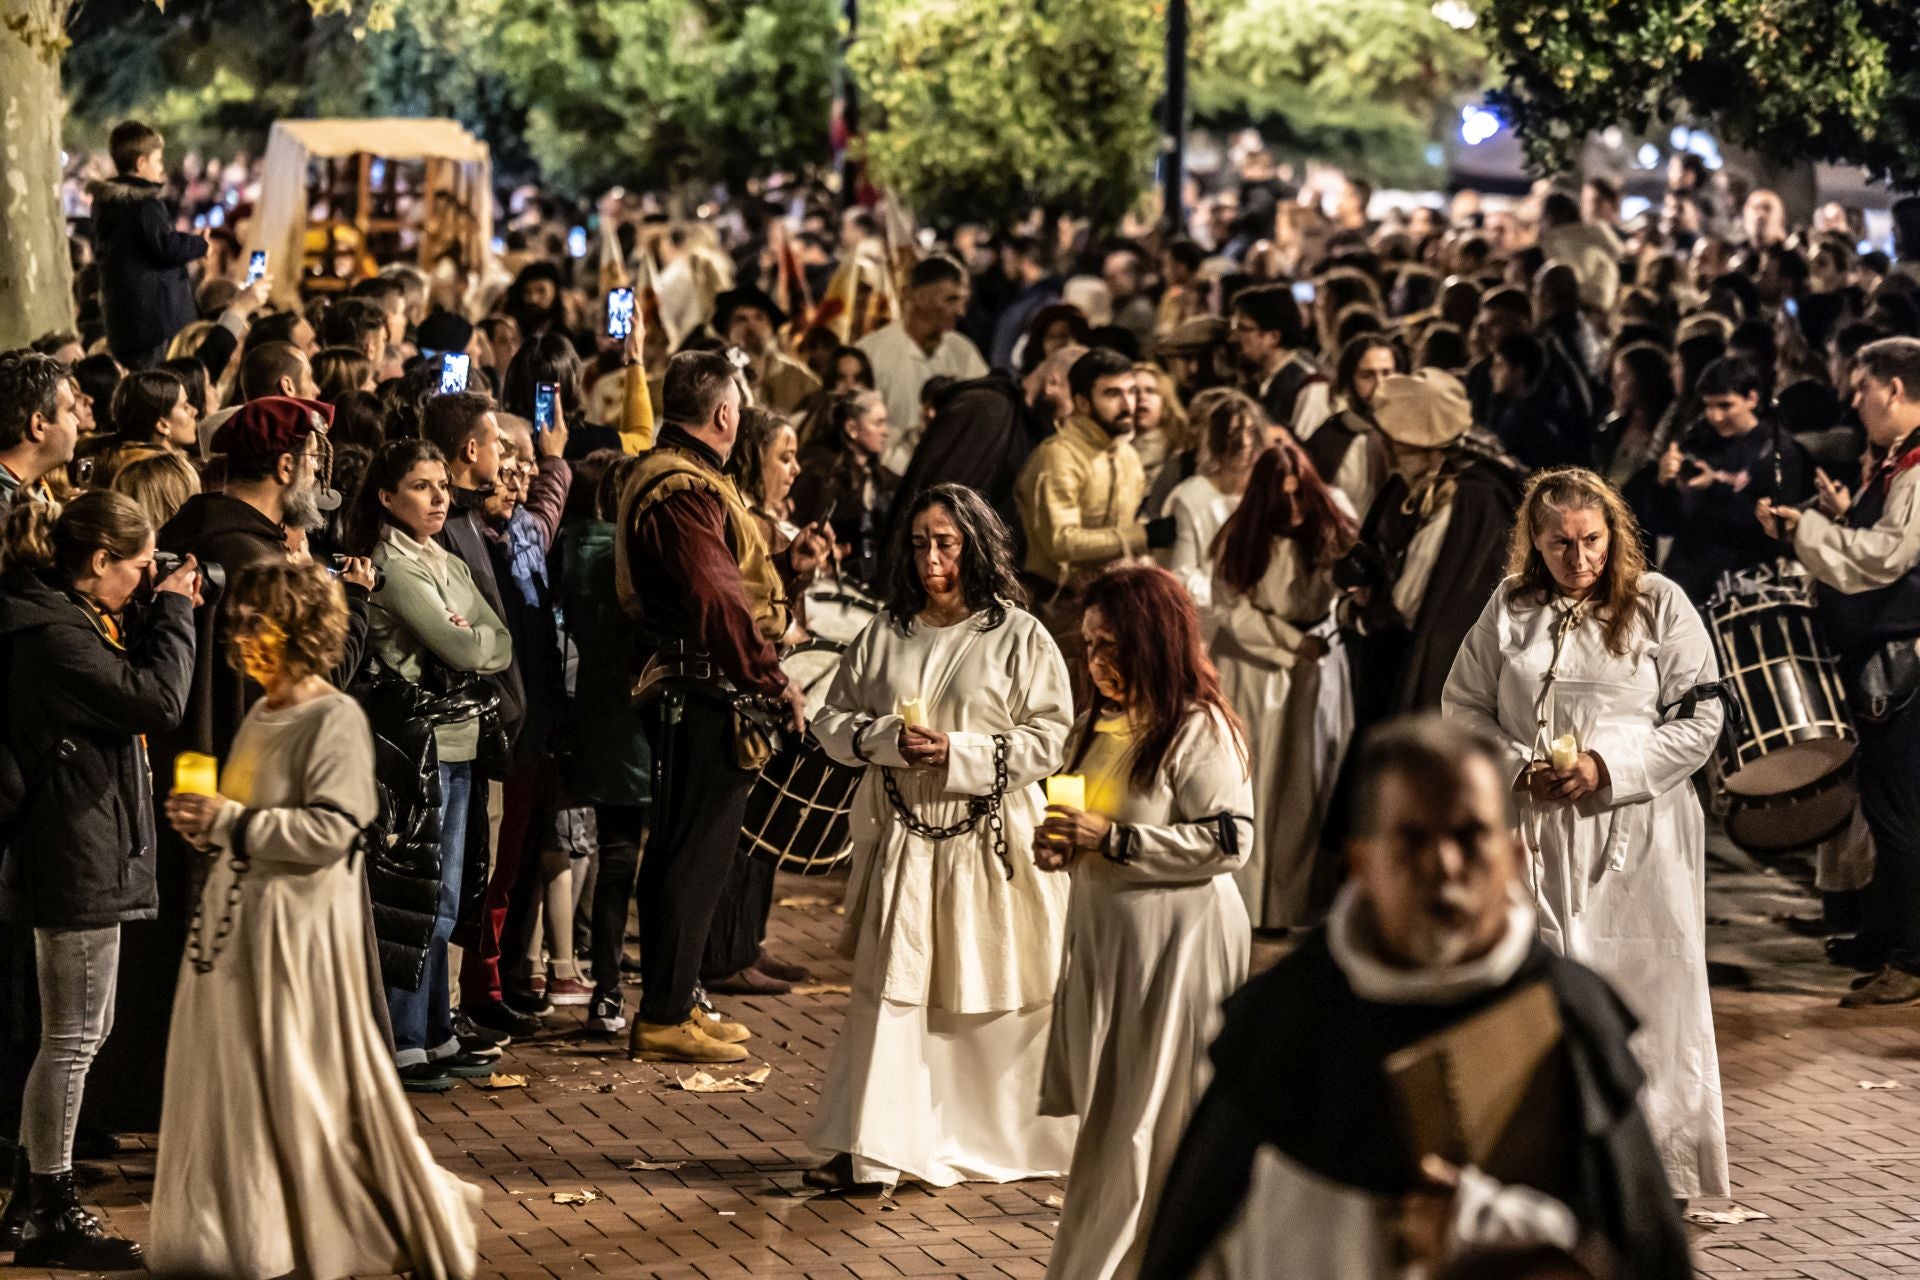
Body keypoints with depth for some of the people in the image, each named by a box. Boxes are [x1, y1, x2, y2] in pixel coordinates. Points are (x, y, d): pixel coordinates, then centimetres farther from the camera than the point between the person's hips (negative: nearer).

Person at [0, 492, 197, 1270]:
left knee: (81, 1031, 18)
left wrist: (160, 616, 4)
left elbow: (132, 679, 17)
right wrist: (173, 612, -11)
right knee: (72, 1038, -3)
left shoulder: (73, 622, 12)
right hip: (76, 859, -11)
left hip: (84, 852, 11)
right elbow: (160, 701, -23)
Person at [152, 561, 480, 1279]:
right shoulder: (261, 716, 14)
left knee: (303, 1082, -3)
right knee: (231, 1077, 10)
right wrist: (205, 825, 5)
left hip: (300, 923, -8)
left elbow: (333, 829, -20)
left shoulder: (334, 719, -12)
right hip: (237, 917, 9)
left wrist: (231, 822, -18)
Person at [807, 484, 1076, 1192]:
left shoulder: (1019, 637, -3)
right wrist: (888, 739, -12)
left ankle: (1004, 1139, 23)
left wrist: (960, 752, -16)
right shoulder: (885, 634, 6)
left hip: (990, 838, -2)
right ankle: (871, 1149, -1)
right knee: (888, 987, -2)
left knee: (992, 995, 6)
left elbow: (1049, 737, -6)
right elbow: (832, 721, 8)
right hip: (902, 835, 2)